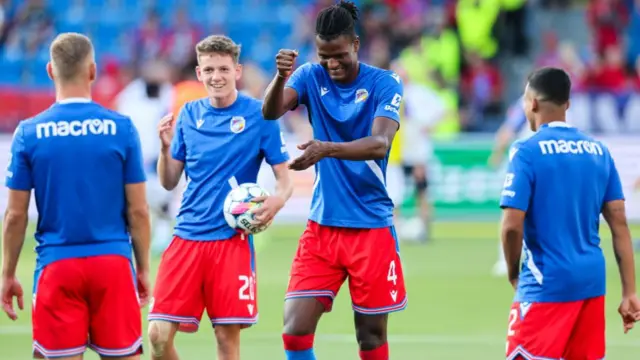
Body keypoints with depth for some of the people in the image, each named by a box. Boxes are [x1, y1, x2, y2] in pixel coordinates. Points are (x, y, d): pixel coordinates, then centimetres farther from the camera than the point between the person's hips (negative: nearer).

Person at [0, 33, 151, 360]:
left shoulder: (28, 133, -2)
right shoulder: (121, 128, -2)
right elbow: (138, 211, 0)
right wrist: (143, 268, 11)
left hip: (56, 267, 0)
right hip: (113, 261, 0)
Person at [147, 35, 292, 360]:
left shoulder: (258, 115, -3)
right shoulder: (189, 114, 8)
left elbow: (284, 178, -1)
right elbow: (169, 182, 11)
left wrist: (276, 200, -23)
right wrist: (166, 147, -8)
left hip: (232, 238, -3)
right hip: (187, 235, 3)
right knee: (159, 334, -7)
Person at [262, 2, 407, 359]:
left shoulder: (384, 84, -7)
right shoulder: (311, 76, 1)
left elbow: (379, 144, -22)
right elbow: (271, 112, -16)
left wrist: (327, 149, -39)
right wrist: (281, 77, -37)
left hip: (371, 227, -2)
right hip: (322, 226, 2)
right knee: (295, 330, -9)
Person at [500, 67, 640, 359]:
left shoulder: (527, 151, -8)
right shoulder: (599, 152, 8)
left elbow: (512, 226, -14)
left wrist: (514, 274, 3)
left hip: (546, 286, -6)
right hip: (592, 281, 6)